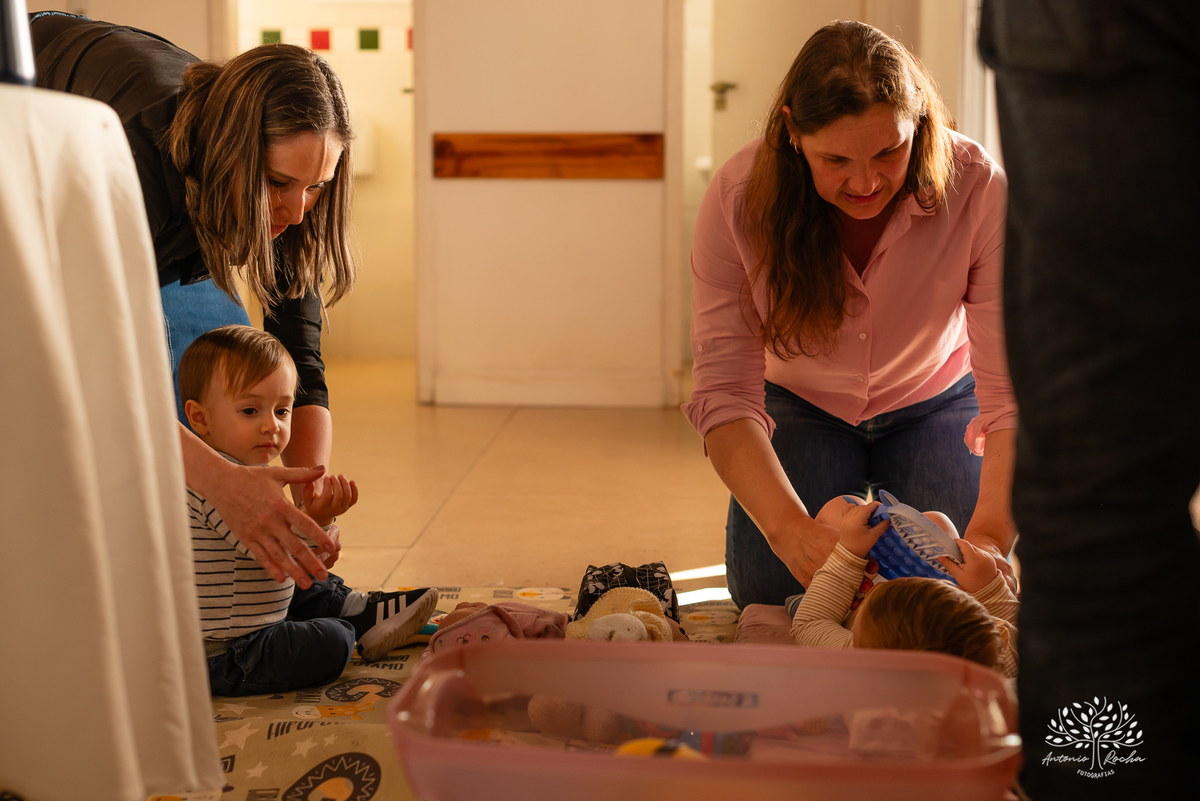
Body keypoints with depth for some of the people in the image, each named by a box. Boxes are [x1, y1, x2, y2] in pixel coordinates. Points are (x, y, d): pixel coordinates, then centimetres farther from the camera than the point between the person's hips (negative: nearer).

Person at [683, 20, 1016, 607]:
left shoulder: (978, 188, -31)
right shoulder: (738, 198, -29)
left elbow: (1017, 387, -31)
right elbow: (723, 392, -31)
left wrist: (991, 534, -47)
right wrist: (789, 527, -48)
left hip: (933, 402, 0)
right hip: (801, 405, 1)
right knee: (767, 590, -15)